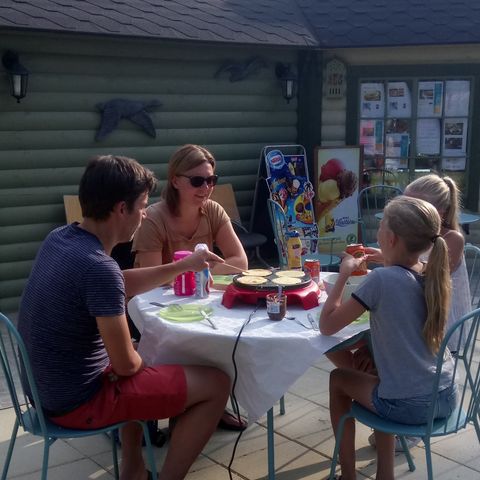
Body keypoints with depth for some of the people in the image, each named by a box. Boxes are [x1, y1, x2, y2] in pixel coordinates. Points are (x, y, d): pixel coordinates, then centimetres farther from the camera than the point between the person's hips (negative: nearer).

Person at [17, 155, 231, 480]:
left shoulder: (60, 238, 0)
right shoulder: (99, 267, -28)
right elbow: (126, 364, -21)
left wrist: (184, 266, 14)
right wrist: (137, 361, 2)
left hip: (50, 387, 9)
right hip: (79, 400, -9)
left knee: (143, 362, 35)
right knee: (216, 384, -4)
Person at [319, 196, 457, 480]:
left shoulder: (381, 279, -20)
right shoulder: (434, 275, 0)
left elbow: (327, 326, -13)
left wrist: (345, 273, -5)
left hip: (406, 406, -6)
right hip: (446, 399, 6)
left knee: (338, 379, 20)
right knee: (372, 366, 33)